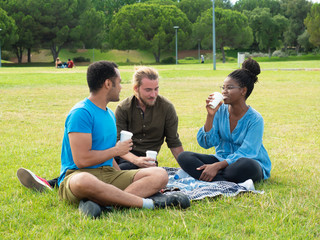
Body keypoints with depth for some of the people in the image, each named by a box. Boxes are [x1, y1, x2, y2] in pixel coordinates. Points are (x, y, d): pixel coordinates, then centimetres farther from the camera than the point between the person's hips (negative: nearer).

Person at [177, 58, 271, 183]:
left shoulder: (255, 119, -13)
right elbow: (206, 143, -5)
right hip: (222, 160, 5)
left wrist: (217, 166, -30)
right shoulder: (220, 110, 0)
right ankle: (231, 185, -32)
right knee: (184, 157, -16)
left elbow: (245, 154, -20)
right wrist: (210, 116, -17)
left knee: (247, 165, -41)